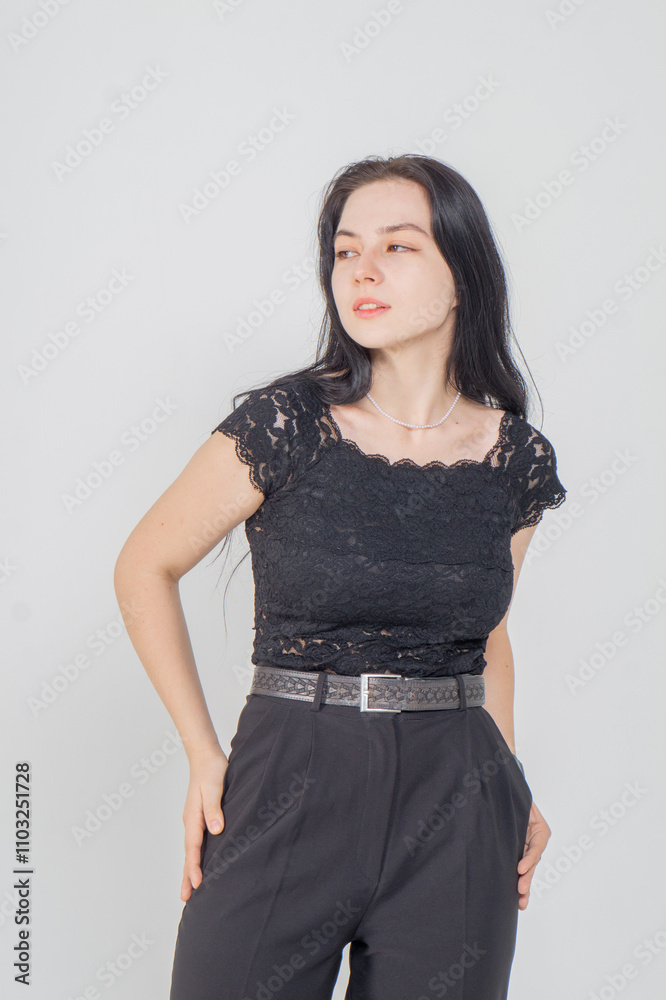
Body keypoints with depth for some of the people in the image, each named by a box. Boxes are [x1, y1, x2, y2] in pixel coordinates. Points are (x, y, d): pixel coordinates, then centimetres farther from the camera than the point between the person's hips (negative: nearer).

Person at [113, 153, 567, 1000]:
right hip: (286, 796, -2)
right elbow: (145, 568, 2)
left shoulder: (519, 460, 0)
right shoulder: (284, 426, -9)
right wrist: (203, 755, -1)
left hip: (455, 812, 2)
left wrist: (512, 794, 9)